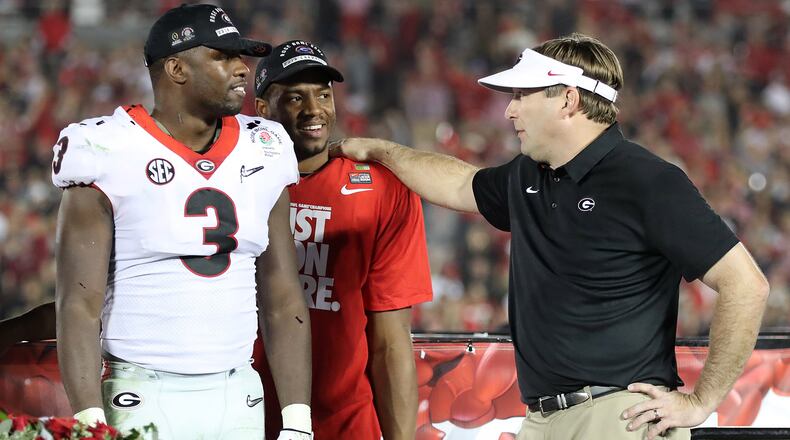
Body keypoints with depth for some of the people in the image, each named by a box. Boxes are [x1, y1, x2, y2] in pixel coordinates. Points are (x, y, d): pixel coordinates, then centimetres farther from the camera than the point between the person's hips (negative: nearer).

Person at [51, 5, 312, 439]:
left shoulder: (263, 155, 8)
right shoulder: (111, 156, -7)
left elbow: (283, 301, 11)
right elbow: (79, 306, -10)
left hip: (238, 398, 4)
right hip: (142, 402, -4)